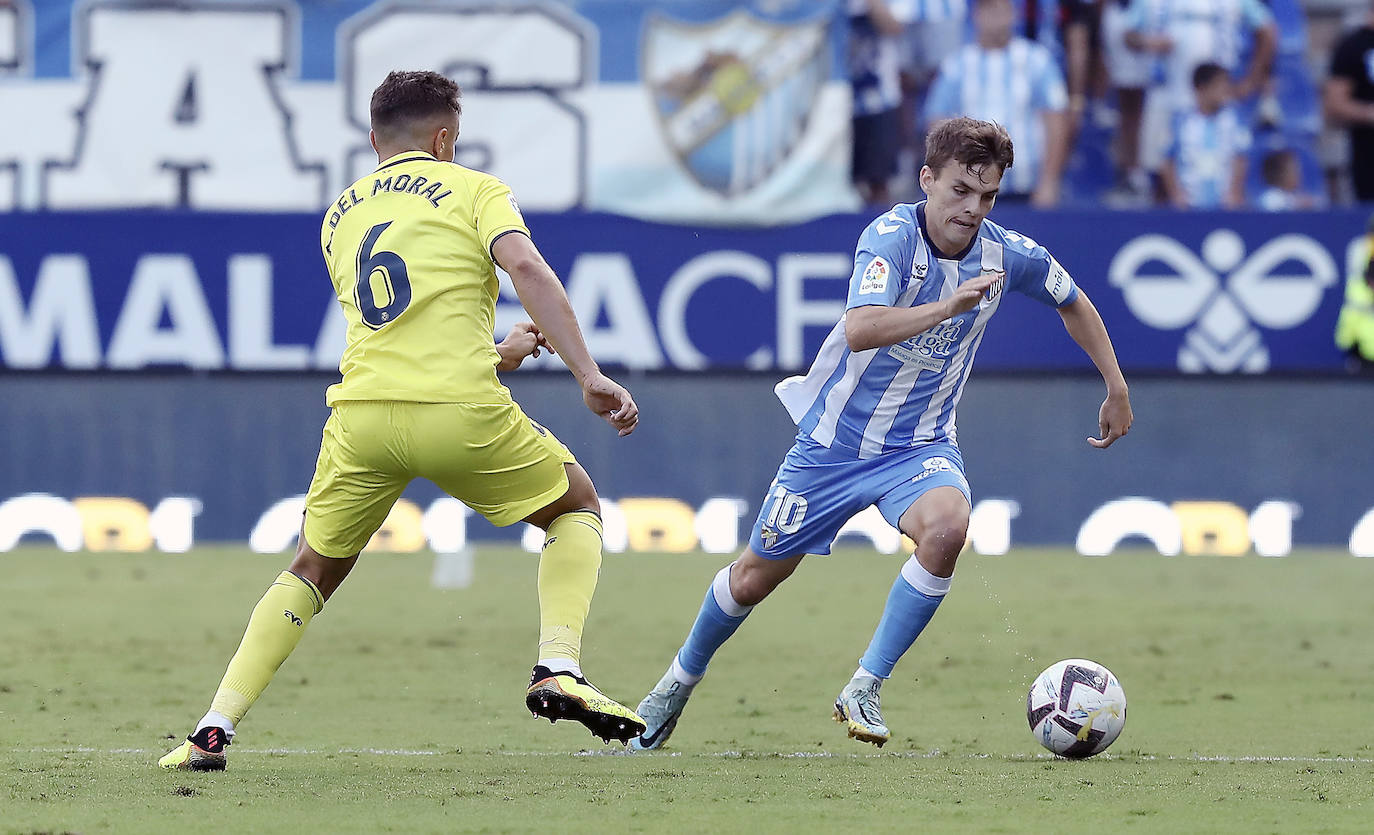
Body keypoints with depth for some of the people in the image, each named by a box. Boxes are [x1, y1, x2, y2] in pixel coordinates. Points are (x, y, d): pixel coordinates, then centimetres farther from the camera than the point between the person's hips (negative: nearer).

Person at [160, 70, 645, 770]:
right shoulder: (472, 189, 10)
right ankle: (558, 672, -1)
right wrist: (588, 375, -12)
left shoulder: (339, 215, 26)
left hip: (359, 414, 4)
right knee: (577, 505, 21)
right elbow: (526, 268, -10)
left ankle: (213, 731, 8)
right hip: (459, 409, -4)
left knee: (311, 571, 21)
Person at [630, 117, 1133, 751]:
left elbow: (1074, 303, 12)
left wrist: (1117, 388, 14)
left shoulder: (1007, 254, -10)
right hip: (835, 439, -2)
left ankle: (862, 690, -19)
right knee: (755, 577, 10)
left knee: (947, 526, -32)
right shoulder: (891, 237, -24)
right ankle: (680, 682, 40)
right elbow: (861, 328, -42)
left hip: (920, 445, 2)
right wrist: (947, 307, -52)